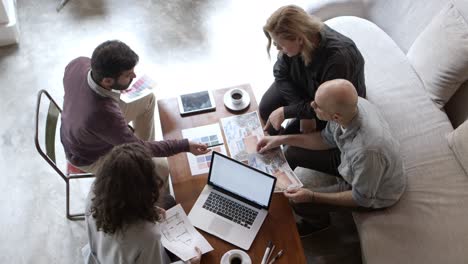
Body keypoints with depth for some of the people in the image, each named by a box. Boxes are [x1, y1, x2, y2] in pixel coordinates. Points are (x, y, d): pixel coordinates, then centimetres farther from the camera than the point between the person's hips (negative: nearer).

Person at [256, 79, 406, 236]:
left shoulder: (367, 149, -44)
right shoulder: (350, 105, -23)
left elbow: (362, 198, -26)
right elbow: (327, 139, -3)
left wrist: (312, 197, -22)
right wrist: (282, 139, -7)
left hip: (374, 192, -6)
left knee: (300, 203, -11)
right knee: (291, 152, 3)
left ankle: (318, 222, 26)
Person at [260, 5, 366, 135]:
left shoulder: (338, 58, -43)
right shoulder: (291, 36, -26)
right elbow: (281, 74, -14)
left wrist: (285, 112, -29)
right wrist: (303, 110, -24)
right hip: (303, 86, 5)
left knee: (291, 135, -13)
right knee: (265, 108, -8)